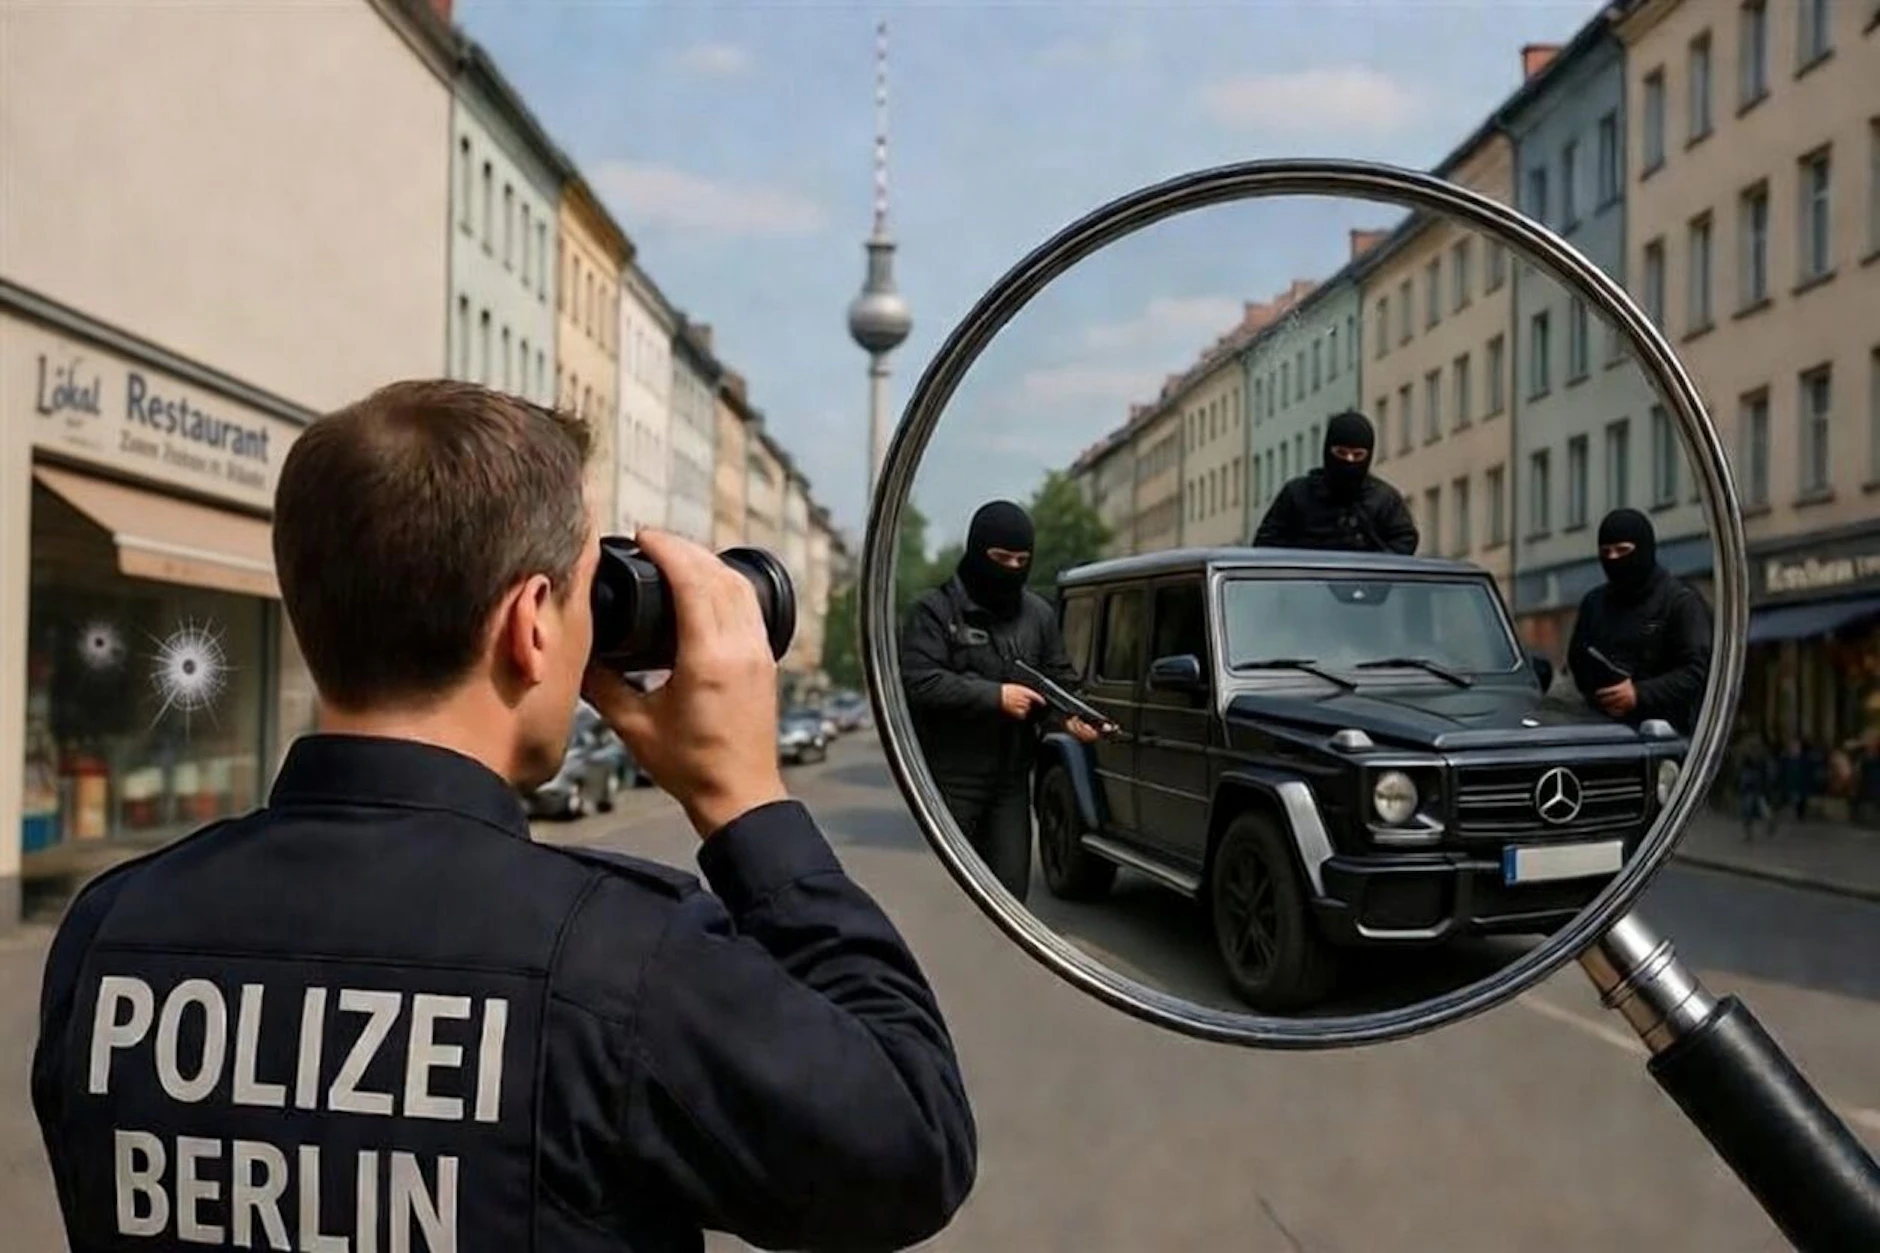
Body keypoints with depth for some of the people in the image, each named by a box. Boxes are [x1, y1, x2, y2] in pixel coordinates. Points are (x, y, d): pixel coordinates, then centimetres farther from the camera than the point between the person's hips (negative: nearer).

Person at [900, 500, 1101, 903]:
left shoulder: (1039, 614, 11)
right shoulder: (935, 609, -6)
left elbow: (1059, 681, 12)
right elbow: (917, 682, -17)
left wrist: (1069, 716, -11)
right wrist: (995, 696, -19)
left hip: (1011, 779, 5)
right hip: (950, 779, -4)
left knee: (1010, 891, 4)